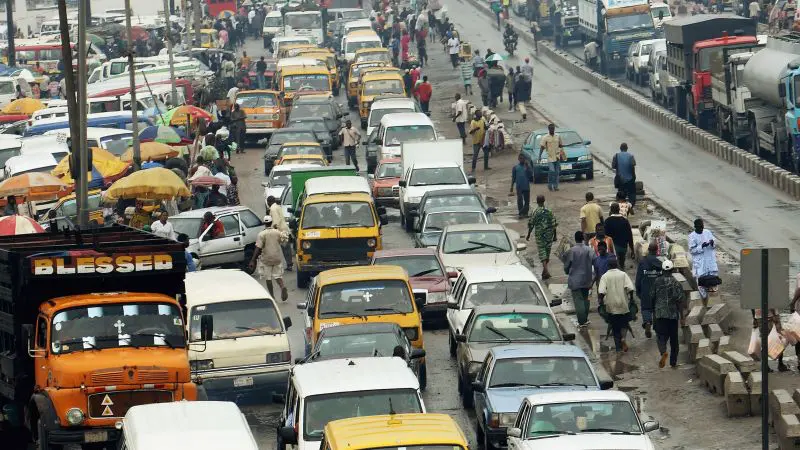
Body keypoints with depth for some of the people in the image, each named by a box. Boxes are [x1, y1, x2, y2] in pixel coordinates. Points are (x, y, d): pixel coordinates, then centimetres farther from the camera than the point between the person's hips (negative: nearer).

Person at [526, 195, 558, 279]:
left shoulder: (535, 212, -9)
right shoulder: (549, 211, -2)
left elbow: (531, 225, -5)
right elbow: (554, 224, 0)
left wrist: (528, 235, 9)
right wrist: (554, 236, 9)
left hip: (539, 235, -3)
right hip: (549, 234, 3)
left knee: (542, 251, -3)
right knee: (547, 251, 14)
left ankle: (545, 270, -21)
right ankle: (545, 271, 25)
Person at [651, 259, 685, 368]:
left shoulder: (657, 282, -1)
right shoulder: (676, 283, -4)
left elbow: (652, 298, 5)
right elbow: (680, 301, -8)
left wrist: (653, 312, 22)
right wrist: (682, 317, -3)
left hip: (659, 314, 0)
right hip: (673, 314, 0)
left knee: (661, 336, 1)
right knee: (674, 338, 12)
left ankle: (663, 352, -29)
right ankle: (673, 362, 18)